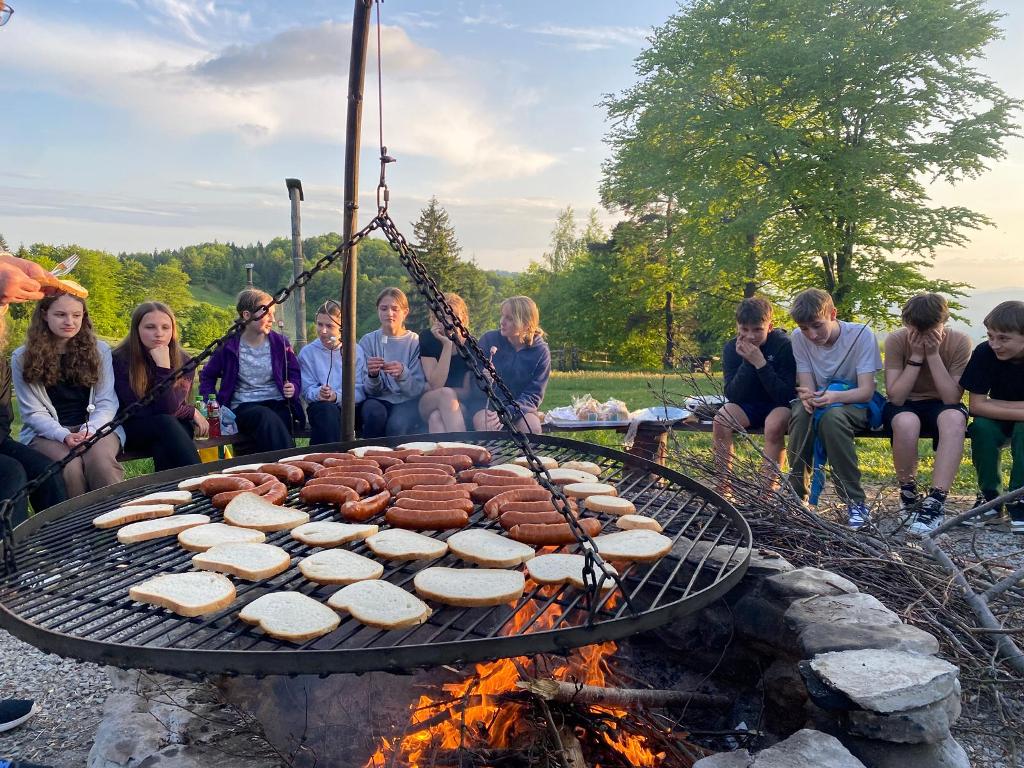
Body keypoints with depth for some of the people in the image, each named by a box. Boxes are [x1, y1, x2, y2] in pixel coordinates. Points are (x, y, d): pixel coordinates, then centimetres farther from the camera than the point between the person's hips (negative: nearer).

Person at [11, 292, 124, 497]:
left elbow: (106, 402, 3)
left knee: (100, 461, -34)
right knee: (70, 466, -33)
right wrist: (64, 435, -16)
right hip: (47, 432, 0)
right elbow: (33, 412, 1)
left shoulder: (100, 350, 8)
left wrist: (90, 430, -15)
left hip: (96, 427, 0)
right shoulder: (22, 358, 5)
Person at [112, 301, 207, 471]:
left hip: (174, 425, 2)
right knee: (165, 423, -35)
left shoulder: (182, 360, -7)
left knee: (162, 446, -35)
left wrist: (164, 366, -27)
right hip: (134, 430, -1)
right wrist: (191, 411, -17)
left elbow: (169, 408, -17)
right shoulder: (121, 360, -14)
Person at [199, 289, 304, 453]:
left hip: (277, 403, 2)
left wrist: (294, 388, -6)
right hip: (243, 407, -1)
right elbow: (207, 376, 14)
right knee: (267, 418, -36)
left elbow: (295, 374, 17)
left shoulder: (280, 343, 7)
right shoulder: (229, 346, 2)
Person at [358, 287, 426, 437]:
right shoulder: (368, 341, 5)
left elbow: (418, 389, -6)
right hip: (378, 400, 1)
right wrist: (373, 375, -23)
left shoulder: (415, 342, 1)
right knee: (375, 413, -32)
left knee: (397, 425, -33)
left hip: (406, 402, -1)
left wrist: (403, 374, -26)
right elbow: (370, 390, -1)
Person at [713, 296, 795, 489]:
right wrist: (747, 362, -26)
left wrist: (760, 363, -31)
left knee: (774, 425, -34)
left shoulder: (784, 345, -18)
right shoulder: (732, 348, -9)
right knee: (720, 420, -24)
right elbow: (732, 395, -15)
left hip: (779, 405, -3)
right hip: (748, 405, 3)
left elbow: (786, 395, -23)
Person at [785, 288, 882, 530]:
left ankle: (856, 502, -27)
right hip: (821, 400, 3)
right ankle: (796, 495, -19)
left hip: (856, 403, -3)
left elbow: (867, 391, -21)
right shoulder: (799, 338, -8)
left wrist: (835, 396, -41)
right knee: (800, 412, -32)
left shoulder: (861, 335, -17)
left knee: (832, 416, -37)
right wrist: (807, 396, -35)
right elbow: (807, 386, -10)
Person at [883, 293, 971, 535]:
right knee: (906, 422, -38)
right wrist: (916, 356, -27)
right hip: (905, 406, -1)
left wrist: (933, 354, -27)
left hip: (941, 406, 1)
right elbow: (896, 397, -21)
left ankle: (935, 503, -38)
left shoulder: (960, 342, -15)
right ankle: (909, 495, -14)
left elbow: (951, 398, -21)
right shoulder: (896, 340, -16)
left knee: (954, 419, -37)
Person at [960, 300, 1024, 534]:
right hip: (999, 421, 2)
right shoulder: (984, 352, -20)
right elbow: (976, 405, -23)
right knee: (981, 426, -30)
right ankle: (989, 495, -12)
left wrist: (994, 404, -24)